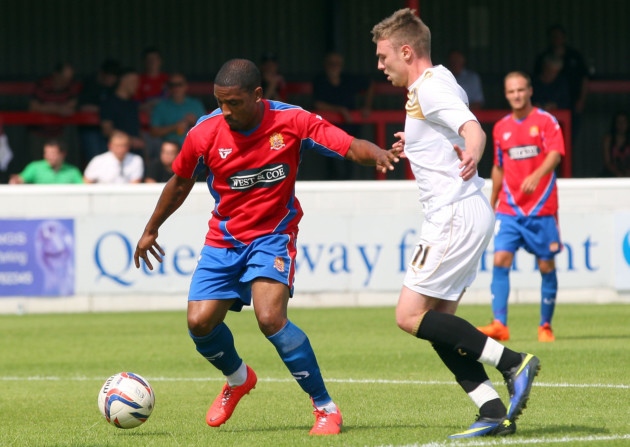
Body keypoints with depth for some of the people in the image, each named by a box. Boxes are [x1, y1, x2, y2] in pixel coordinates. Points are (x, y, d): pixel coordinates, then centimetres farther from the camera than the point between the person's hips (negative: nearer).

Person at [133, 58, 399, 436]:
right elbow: (180, 182, 7)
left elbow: (350, 146, -17)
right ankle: (238, 379, 27)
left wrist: (377, 154, -41)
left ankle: (327, 408, -11)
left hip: (273, 236, -3)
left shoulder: (292, 122, -16)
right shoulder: (204, 133, -11)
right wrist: (151, 230, 18)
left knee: (271, 318, -24)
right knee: (200, 322, -8)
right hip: (224, 239, 3)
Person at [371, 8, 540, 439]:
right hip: (460, 214, 11)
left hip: (457, 215, -11)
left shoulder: (430, 88, -14)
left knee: (411, 315, -11)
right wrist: (416, 143, 46)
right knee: (437, 322, 7)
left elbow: (474, 129, -31)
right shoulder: (438, 83, 17)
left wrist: (472, 154, -52)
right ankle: (495, 413, 1)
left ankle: (513, 362, -13)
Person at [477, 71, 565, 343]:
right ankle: (499, 325, -17)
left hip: (542, 208, -3)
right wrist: (491, 203, 22)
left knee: (546, 266, 1)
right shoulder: (500, 128, 11)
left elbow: (555, 154, -16)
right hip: (509, 209, 3)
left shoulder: (545, 121, -2)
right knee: (500, 260, -13)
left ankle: (545, 326, 13)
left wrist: (536, 175, -34)